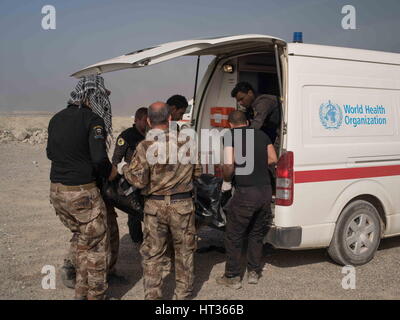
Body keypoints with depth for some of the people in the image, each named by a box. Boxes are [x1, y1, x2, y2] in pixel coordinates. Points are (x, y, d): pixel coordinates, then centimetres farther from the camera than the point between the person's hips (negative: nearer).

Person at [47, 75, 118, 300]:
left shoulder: (57, 118, 8)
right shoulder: (93, 120, -14)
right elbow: (99, 159, -22)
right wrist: (110, 173, -3)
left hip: (56, 190, 8)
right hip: (82, 192, -8)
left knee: (81, 239, 24)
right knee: (98, 246, 8)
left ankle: (81, 292, 31)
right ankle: (95, 295, 18)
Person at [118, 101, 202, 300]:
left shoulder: (145, 146, -12)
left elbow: (139, 181, -14)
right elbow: (197, 172, 5)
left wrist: (124, 169, 5)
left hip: (155, 206, -1)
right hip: (182, 204, 2)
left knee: (152, 253, 12)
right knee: (184, 250, 16)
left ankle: (152, 294, 20)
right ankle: (183, 293, 27)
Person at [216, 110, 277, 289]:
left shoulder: (231, 135, -6)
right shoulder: (261, 134, 11)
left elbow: (229, 165, -18)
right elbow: (273, 159, 13)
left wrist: (226, 181, 0)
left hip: (245, 193, -6)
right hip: (265, 190, 6)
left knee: (234, 237, 9)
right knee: (257, 234, 21)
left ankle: (233, 277, 16)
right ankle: (254, 273, 28)